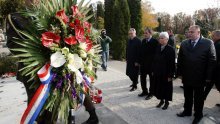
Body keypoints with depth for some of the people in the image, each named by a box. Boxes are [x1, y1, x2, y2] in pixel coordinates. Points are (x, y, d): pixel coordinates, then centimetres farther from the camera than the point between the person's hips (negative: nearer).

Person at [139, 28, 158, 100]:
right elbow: (141, 51, 8)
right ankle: (144, 91, 30)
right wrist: (140, 61, 4)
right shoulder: (143, 41, 7)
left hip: (151, 63, -6)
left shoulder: (155, 41, -13)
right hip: (143, 63, 6)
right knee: (143, 78, 14)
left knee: (151, 79, 9)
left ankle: (151, 93, 22)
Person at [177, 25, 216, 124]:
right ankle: (187, 111, 35)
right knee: (187, 96, 16)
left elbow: (212, 60, -9)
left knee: (198, 97, 13)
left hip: (199, 77, -3)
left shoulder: (208, 43, -8)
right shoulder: (184, 44, 2)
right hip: (186, 76, 3)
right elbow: (180, 59, 6)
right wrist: (180, 73, 3)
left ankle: (198, 115, 30)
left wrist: (208, 77, -10)